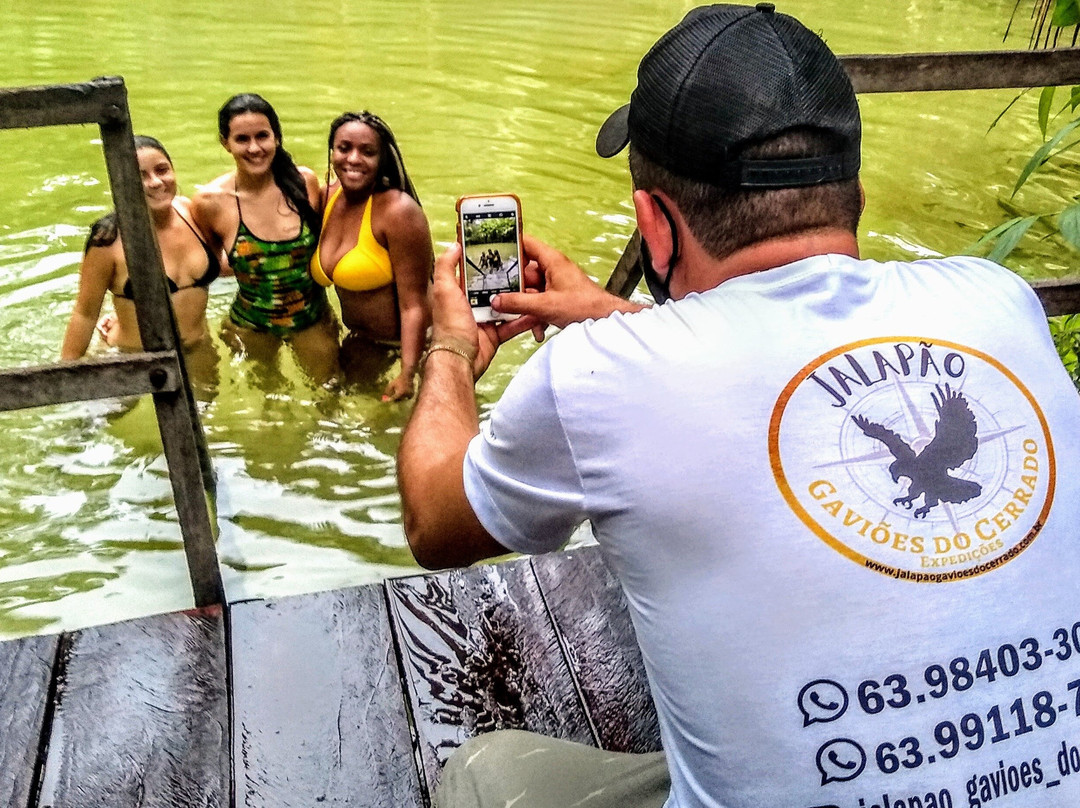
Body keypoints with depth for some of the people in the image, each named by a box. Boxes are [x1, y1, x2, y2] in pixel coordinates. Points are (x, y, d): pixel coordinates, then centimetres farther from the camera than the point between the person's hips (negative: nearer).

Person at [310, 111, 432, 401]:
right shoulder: (326, 199, -3)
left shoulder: (399, 211, -25)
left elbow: (414, 304, -26)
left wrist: (407, 374, -30)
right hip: (362, 340, 7)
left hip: (414, 340, -7)